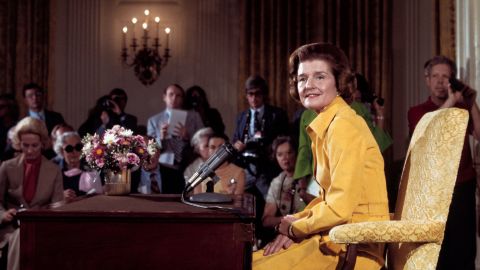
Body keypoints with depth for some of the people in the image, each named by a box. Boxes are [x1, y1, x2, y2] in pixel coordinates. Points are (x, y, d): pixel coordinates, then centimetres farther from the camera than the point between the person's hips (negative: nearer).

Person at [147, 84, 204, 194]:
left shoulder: (194, 116, 13)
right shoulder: (154, 120, 11)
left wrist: (188, 137, -14)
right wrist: (161, 138, -14)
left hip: (189, 168, 0)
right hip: (165, 169, 0)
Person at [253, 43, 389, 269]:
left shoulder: (343, 126, -17)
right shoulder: (327, 125, 11)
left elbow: (340, 207, -21)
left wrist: (295, 228, -6)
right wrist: (294, 222, 1)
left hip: (351, 249, -8)